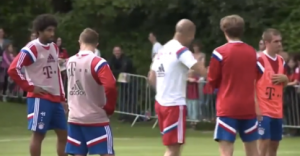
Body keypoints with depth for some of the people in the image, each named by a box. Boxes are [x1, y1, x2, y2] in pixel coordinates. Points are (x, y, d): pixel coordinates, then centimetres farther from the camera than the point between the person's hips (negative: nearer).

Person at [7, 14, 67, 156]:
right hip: (39, 98, -8)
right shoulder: (31, 49, -13)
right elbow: (13, 69, -17)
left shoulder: (54, 48, 13)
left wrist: (62, 97, 17)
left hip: (55, 98, 8)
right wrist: (31, 87, -15)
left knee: (63, 133, 9)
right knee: (38, 134, -5)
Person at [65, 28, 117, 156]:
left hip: (74, 118, 6)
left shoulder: (70, 62, 7)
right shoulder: (97, 63, -14)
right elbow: (110, 86, -24)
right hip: (95, 119, -6)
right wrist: (109, 109, -11)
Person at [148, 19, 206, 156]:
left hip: (161, 102, 9)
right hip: (175, 104, -9)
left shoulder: (162, 50, 13)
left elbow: (151, 78, 19)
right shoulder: (181, 51, -13)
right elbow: (202, 71, -23)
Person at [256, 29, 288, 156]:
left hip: (277, 110, 8)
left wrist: (284, 78, -3)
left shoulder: (281, 61, 11)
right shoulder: (259, 60, -13)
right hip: (263, 109, -8)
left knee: (275, 142, 11)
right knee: (264, 141, -11)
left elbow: (285, 83, 22)